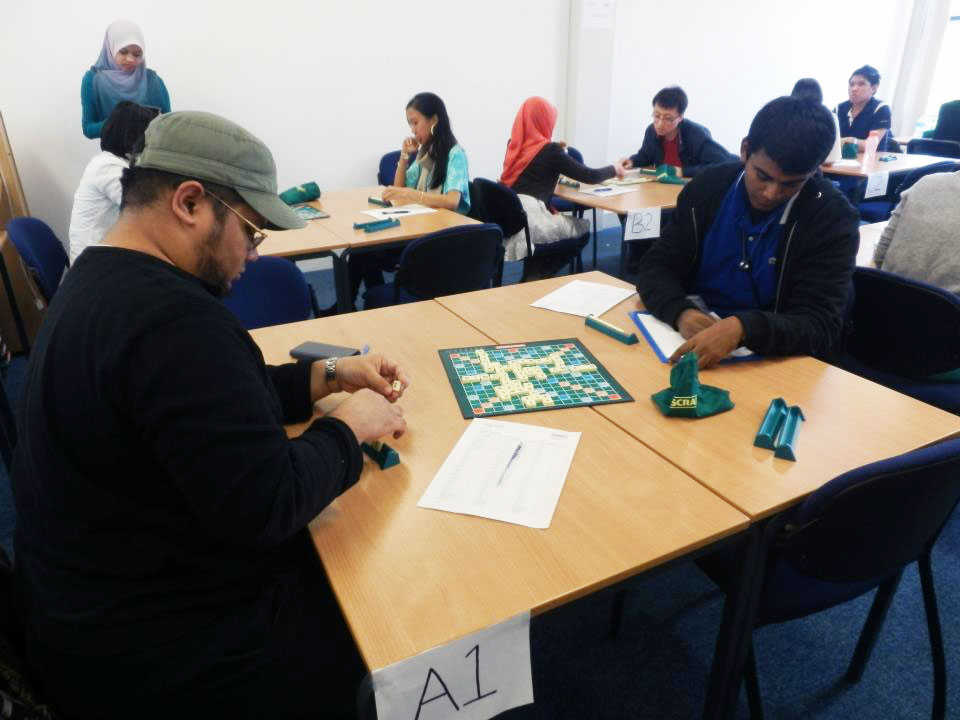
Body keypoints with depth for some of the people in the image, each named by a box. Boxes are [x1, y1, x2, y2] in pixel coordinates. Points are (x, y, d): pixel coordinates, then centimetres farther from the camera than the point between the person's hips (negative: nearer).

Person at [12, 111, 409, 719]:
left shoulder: (101, 281, 5)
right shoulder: (169, 315, -31)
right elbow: (265, 506, -33)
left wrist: (328, 375, 3)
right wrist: (348, 427, -16)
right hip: (157, 650, -9)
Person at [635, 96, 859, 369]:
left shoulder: (832, 217, -9)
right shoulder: (708, 186, -2)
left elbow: (820, 327, -15)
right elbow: (655, 268, -2)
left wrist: (742, 328, -34)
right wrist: (681, 312, -23)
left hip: (770, 361, -2)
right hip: (696, 341, 3)